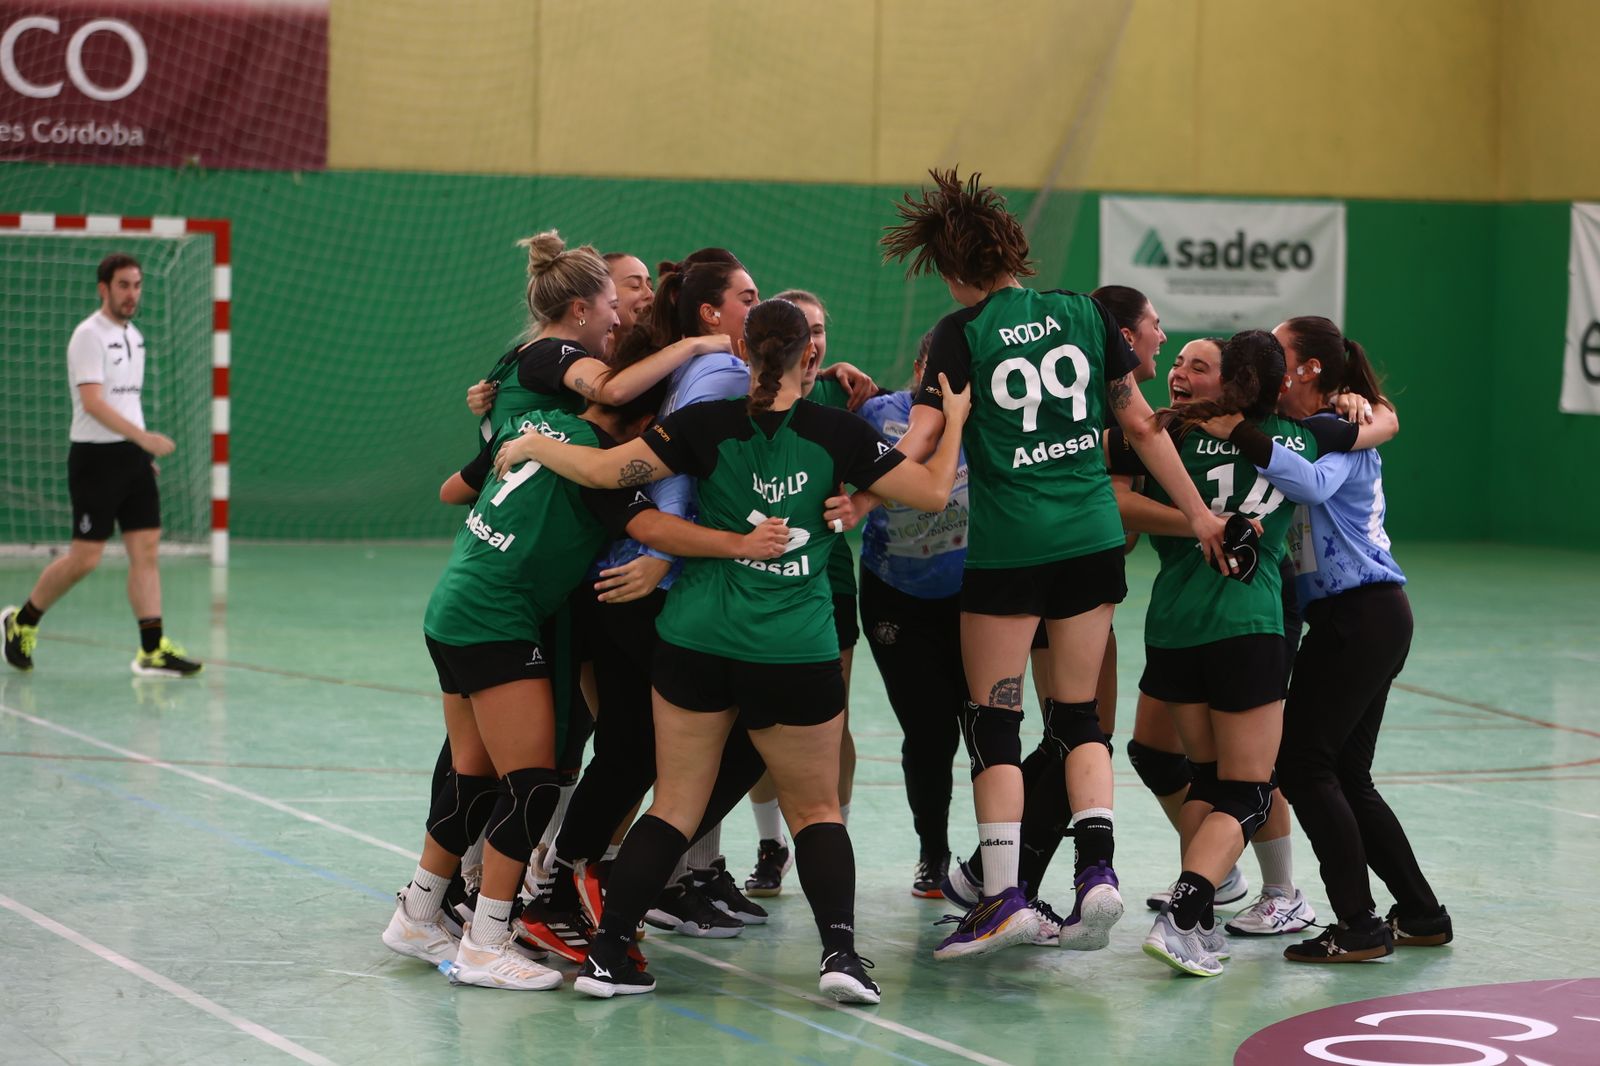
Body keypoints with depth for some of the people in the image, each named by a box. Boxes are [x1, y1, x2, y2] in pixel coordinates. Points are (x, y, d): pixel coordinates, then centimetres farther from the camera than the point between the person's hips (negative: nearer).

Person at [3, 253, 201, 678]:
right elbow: (93, 403, -22)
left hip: (133, 457, 8)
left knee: (146, 549, -1)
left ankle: (152, 650, -2)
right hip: (96, 457, -8)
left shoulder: (134, 336, 14)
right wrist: (142, 436, -30)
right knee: (85, 556, -5)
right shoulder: (89, 336, -12)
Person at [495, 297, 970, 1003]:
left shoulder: (708, 424, -4)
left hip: (695, 645, 1)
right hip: (797, 654, -1)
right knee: (816, 809, 14)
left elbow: (606, 469, -9)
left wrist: (533, 446, 7)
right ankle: (840, 951, -3)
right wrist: (954, 418, 17)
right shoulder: (837, 431, -4)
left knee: (675, 805, 11)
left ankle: (606, 955, 7)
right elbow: (932, 491, 2)